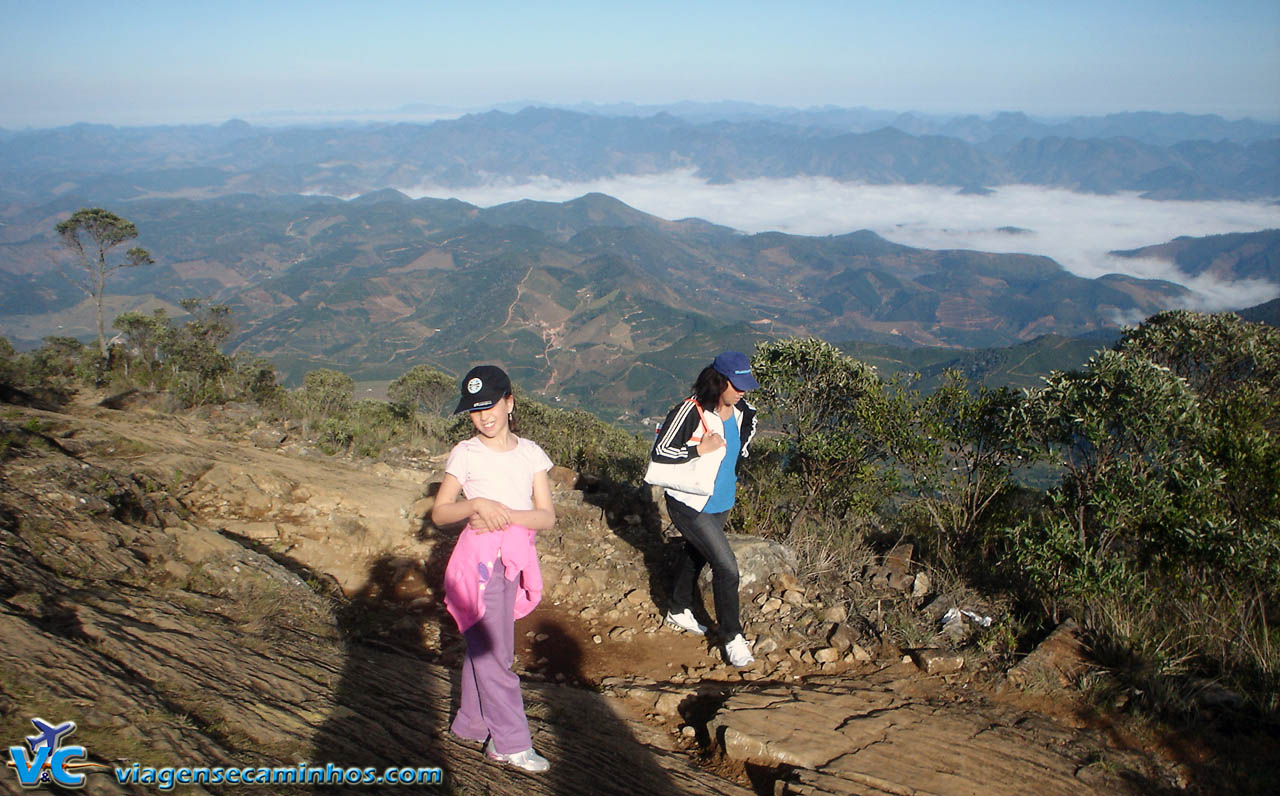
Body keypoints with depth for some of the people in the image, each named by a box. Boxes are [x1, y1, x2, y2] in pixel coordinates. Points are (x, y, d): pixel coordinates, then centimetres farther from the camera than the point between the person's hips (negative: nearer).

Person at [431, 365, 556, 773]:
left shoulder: (530, 453, 2)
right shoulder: (465, 453, -4)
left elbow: (547, 516, -4)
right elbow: (439, 512, -5)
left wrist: (505, 514, -18)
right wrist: (476, 505, -21)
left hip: (515, 557, 4)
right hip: (479, 558, -3)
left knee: (482, 647, 16)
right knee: (492, 651, 0)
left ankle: (472, 724, 31)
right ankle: (512, 742, 9)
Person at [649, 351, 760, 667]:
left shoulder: (742, 412, -2)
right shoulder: (691, 411, -25)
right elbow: (658, 452, -22)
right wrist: (699, 449, -28)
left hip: (720, 503, 8)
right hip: (690, 506, -8)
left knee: (695, 555, 25)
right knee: (726, 565, -10)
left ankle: (679, 611, 47)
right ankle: (732, 638, 3)